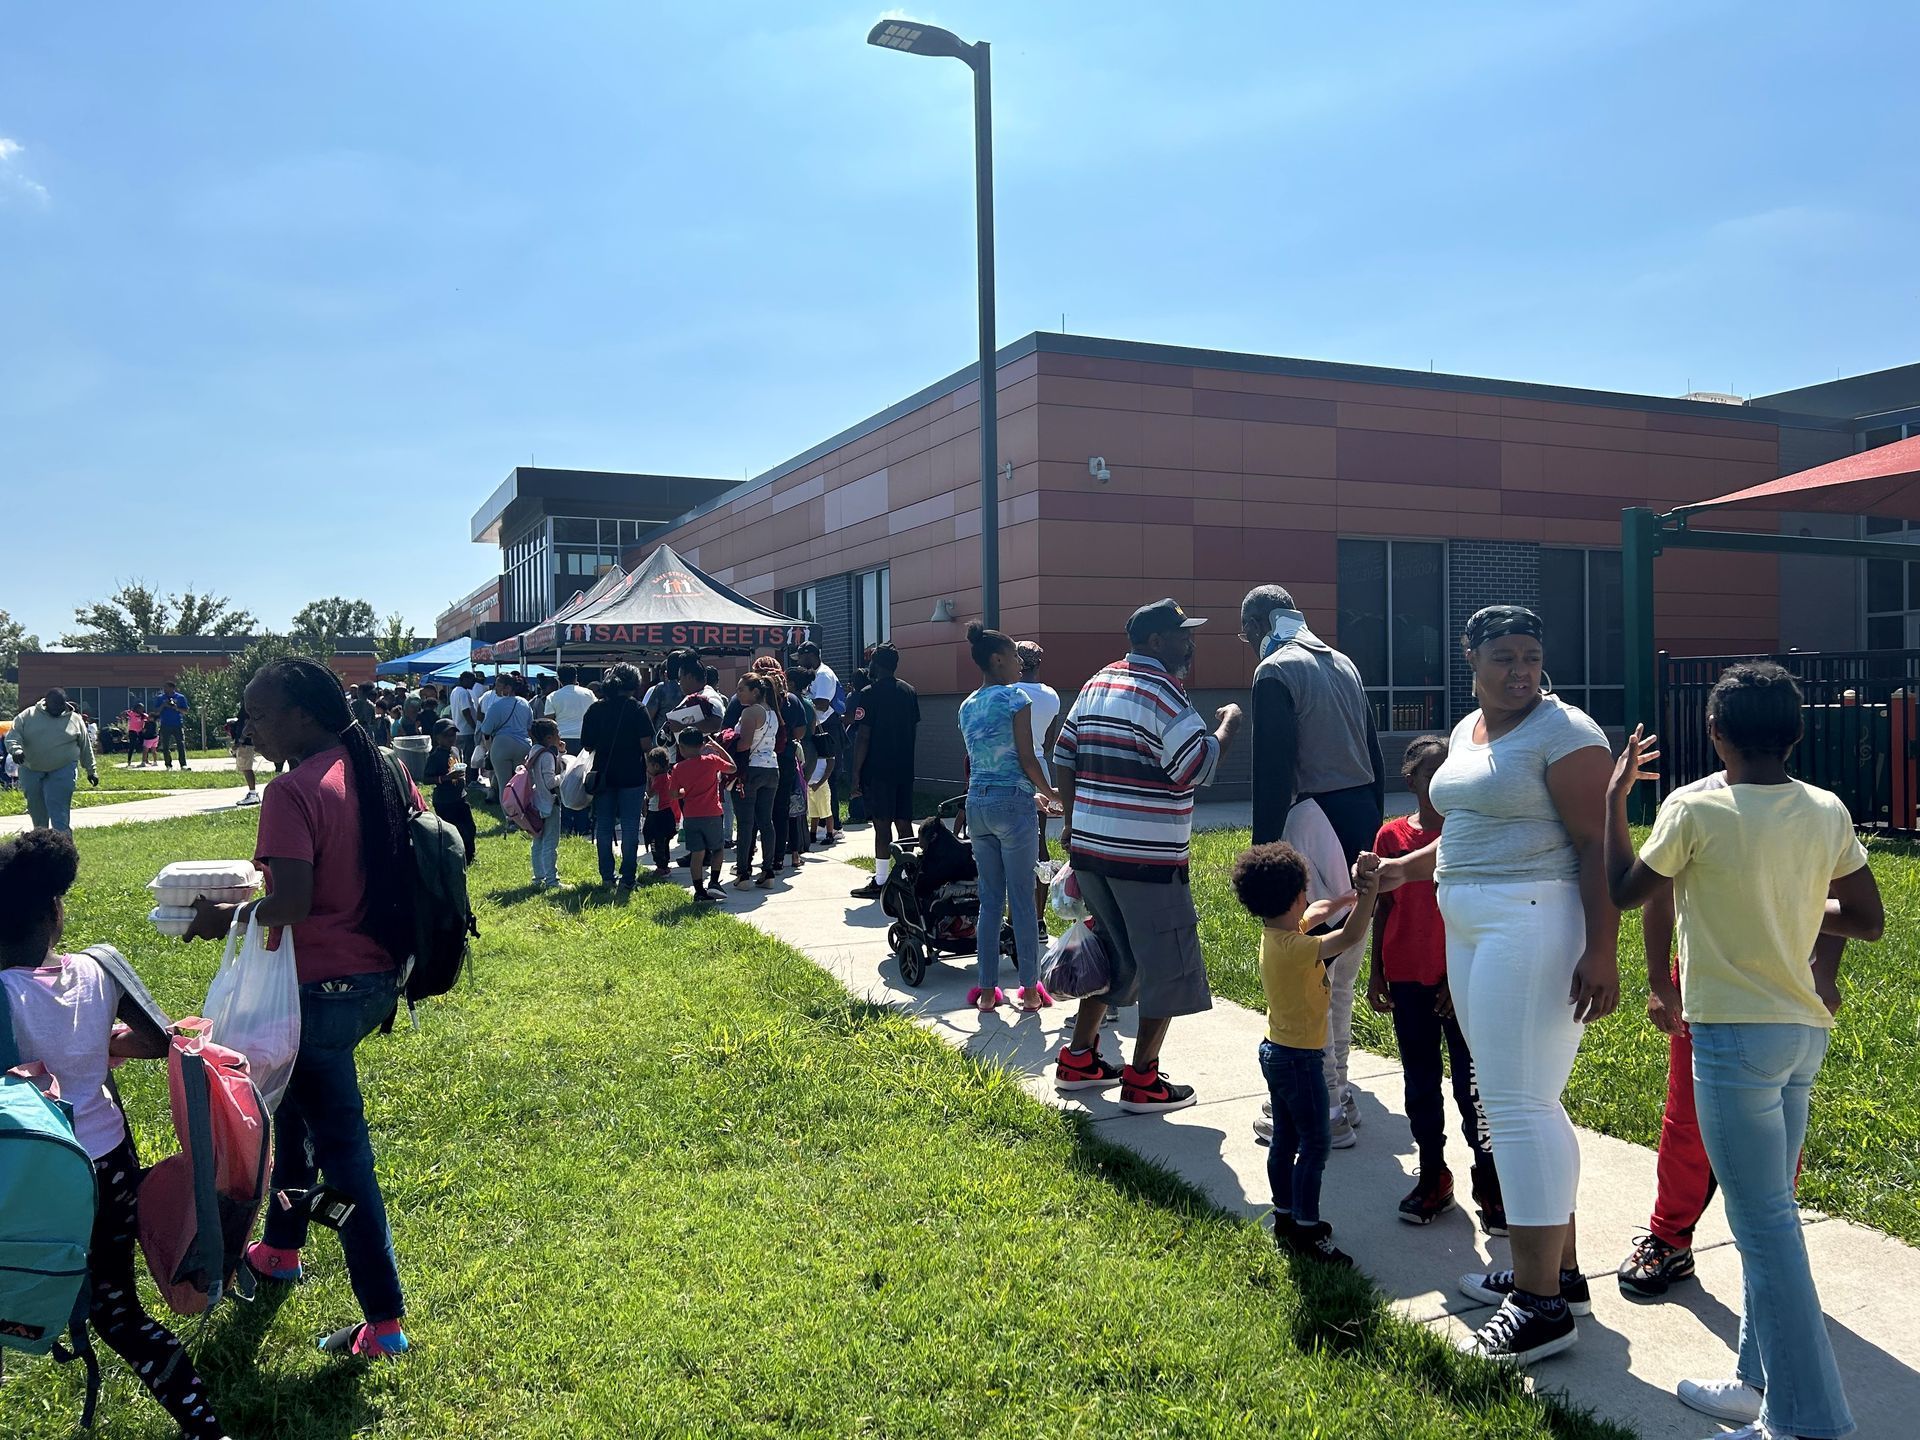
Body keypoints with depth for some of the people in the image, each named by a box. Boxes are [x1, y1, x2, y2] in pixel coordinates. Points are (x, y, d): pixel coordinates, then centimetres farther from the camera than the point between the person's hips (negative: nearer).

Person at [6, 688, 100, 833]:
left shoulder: (75, 719, 4)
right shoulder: (28, 716, 3)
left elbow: (85, 747, 10)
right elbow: (13, 735, -3)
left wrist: (91, 770, 11)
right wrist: (16, 749, -25)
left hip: (62, 772, -2)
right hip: (31, 771, 2)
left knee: (59, 810, -12)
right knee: (36, 808, 11)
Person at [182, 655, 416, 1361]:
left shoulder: (294, 791, -19)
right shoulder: (388, 774, 4)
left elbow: (291, 905, -25)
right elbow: (410, 873, 10)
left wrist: (228, 916, -8)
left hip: (322, 987, -8)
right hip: (380, 978, 8)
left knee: (340, 1144, 2)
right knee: (294, 1098, 28)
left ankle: (383, 1322, 8)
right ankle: (281, 1249, 45)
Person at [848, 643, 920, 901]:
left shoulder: (870, 694, -10)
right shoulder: (909, 691, 10)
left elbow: (863, 736, -13)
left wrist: (856, 773, -9)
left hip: (878, 770, -6)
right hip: (904, 769, 7)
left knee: (882, 824, -5)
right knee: (904, 822, 9)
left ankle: (880, 882, -2)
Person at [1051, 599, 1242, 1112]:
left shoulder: (1096, 684, 12)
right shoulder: (1161, 693, -14)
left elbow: (1063, 756, 15)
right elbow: (1197, 767, -18)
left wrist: (1072, 820, 22)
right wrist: (1228, 725, -2)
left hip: (1090, 846, 9)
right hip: (1146, 857, -9)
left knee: (1113, 954, 22)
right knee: (1167, 965, 4)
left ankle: (1078, 1059, 28)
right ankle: (1142, 1081, 9)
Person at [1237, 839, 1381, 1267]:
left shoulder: (1275, 932, 0)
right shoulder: (1296, 949, -27)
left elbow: (1315, 914, 20)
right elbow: (1350, 937, -36)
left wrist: (1349, 897, 16)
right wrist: (1368, 892, -37)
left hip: (1276, 1051, 9)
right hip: (1300, 1058, -9)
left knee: (1285, 1139, 18)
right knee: (1315, 1143, 1)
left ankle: (1286, 1218, 29)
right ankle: (1306, 1231, 8)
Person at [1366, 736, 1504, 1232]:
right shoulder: (1392, 836, 1)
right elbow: (1383, 908, 6)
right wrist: (1377, 973, 5)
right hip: (1408, 980, 2)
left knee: (1471, 1082, 0)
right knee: (1420, 1081, 12)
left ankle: (1489, 1182, 14)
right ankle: (1432, 1177, 25)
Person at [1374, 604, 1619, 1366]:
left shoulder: (1563, 732, -10)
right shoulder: (1467, 730, 16)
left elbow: (1598, 847, -15)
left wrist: (1601, 951, -21)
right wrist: (1407, 868, 18)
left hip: (1533, 925, -9)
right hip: (1471, 926, 9)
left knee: (1517, 1105, -8)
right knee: (1524, 1103, 14)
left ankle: (1543, 1304, 1)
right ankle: (1559, 1269, 26)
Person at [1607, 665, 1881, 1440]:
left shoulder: (1694, 811, -15)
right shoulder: (1828, 811, 1)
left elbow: (1623, 891, -1)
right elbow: (1869, 921, 7)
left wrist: (1615, 795, 7)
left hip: (1733, 1034, -7)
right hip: (1804, 1032, 7)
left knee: (1764, 1224, -1)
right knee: (1768, 1214, 17)